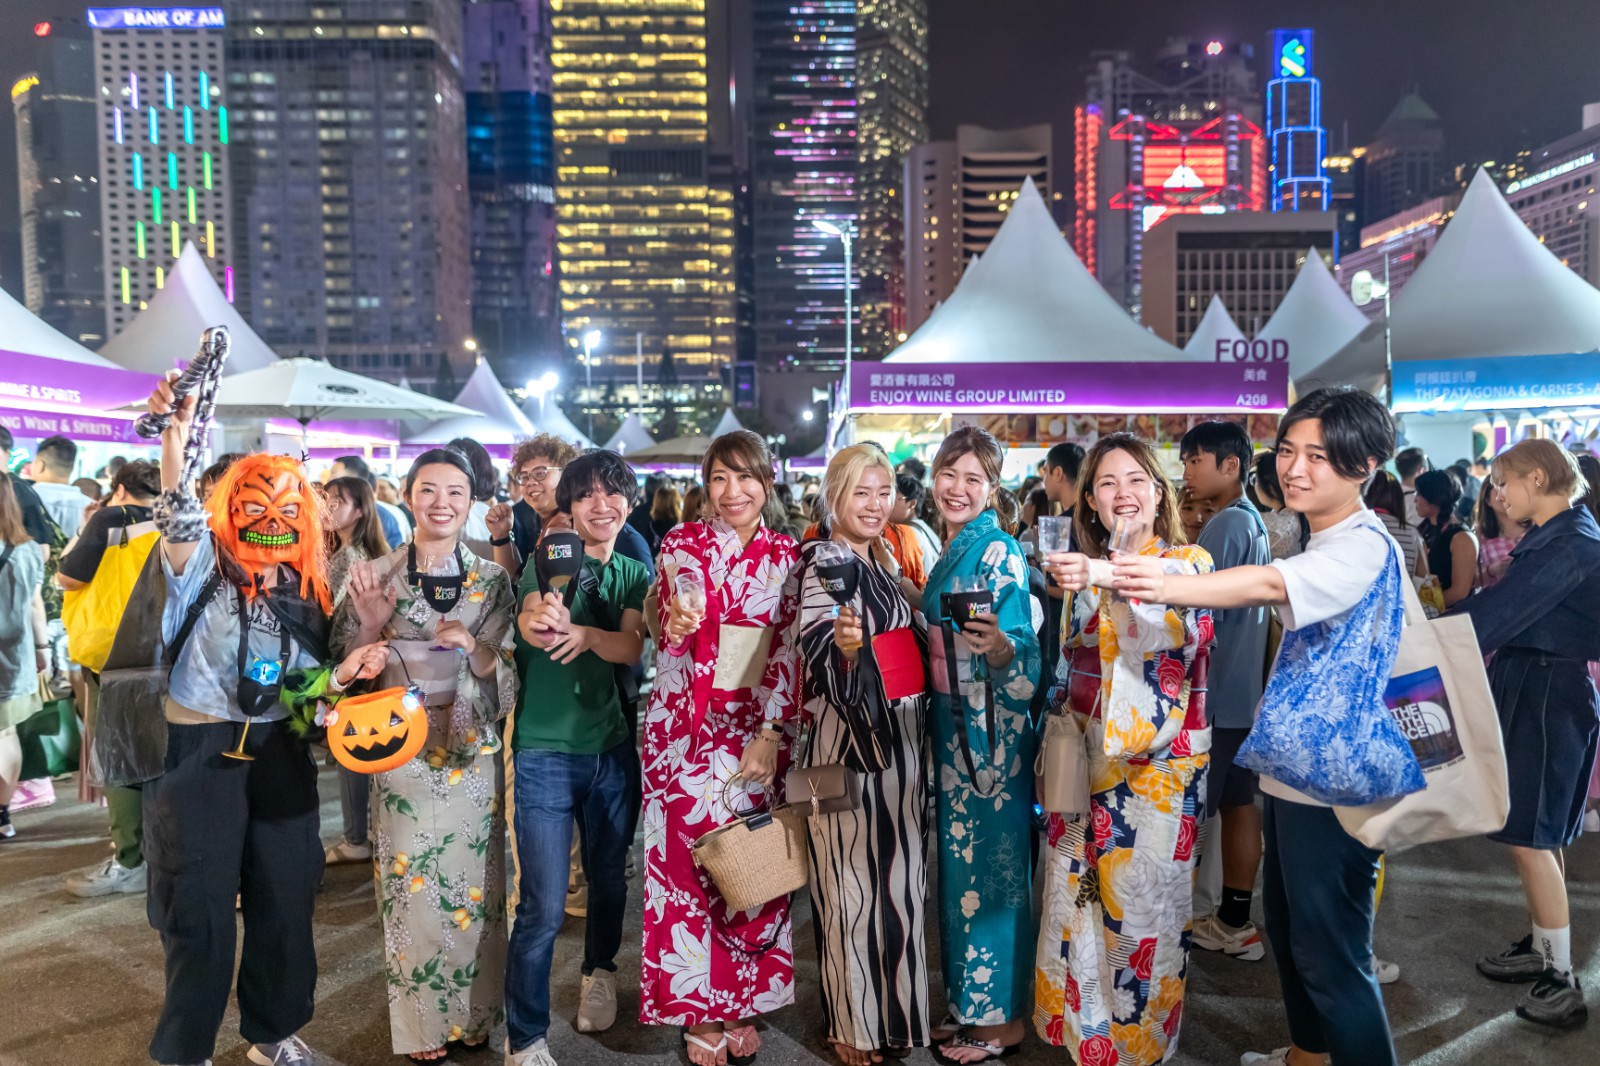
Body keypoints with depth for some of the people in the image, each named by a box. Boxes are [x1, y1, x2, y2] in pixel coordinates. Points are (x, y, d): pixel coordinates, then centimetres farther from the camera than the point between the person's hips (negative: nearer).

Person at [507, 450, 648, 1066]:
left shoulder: (634, 574, 6)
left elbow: (632, 647, -11)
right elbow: (528, 621, -23)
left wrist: (586, 633, -33)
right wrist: (539, 617, -48)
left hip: (613, 749, 4)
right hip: (545, 752, -4)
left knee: (609, 878, 18)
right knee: (543, 904, -5)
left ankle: (599, 972, 46)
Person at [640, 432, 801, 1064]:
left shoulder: (785, 556, 2)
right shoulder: (680, 544, 1)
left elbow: (789, 653, -2)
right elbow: (659, 638, 2)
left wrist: (771, 736, -10)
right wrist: (675, 628, -21)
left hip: (757, 733, 1)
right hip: (683, 727, 0)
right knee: (687, 864, 3)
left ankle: (743, 1004, 25)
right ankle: (699, 1011, 20)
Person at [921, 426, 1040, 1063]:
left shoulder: (998, 552, -14)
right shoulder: (951, 551, 10)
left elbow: (1026, 661, -22)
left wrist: (998, 644, -39)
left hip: (991, 734, -8)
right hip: (952, 730, 8)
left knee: (989, 864, 2)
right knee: (959, 862, 17)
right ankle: (969, 998, 32)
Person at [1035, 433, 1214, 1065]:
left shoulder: (1186, 561, -7)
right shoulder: (1083, 568, 8)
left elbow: (1174, 623, -31)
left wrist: (1110, 580, -49)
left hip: (1156, 768, -4)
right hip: (1086, 759, 5)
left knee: (1140, 906, 4)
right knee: (1076, 898, 10)